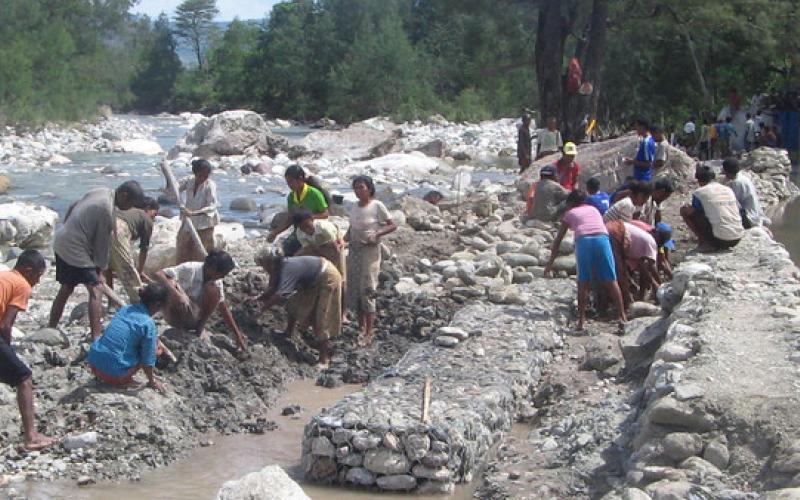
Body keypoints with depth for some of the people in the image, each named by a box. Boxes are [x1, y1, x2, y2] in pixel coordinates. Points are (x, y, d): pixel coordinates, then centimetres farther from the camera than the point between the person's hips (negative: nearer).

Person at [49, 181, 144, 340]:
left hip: (61, 242, 10)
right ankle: (96, 337, -17)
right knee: (96, 289, -10)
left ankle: (50, 328, 29)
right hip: (76, 250, -10)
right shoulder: (107, 210, -20)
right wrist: (100, 269, -4)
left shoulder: (101, 191, 6)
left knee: (66, 288, 20)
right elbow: (102, 243, -13)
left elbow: (73, 208, 17)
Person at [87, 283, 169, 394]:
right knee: (155, 341, 3)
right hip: (115, 374, -7)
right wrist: (152, 381, 9)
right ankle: (124, 379, 2)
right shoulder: (148, 324, -13)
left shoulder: (125, 309, 9)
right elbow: (148, 358, -9)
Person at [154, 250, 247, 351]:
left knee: (213, 289, -21)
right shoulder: (189, 269, -25)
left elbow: (223, 307, 2)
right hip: (175, 316, -4)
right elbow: (158, 274, -34)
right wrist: (175, 293, -49)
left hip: (193, 318, 4)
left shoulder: (216, 281, -7)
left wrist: (237, 334, 1)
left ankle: (200, 327, -5)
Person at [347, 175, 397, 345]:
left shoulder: (377, 206, -11)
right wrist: (344, 239, 1)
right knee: (354, 290, 8)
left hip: (370, 251, -6)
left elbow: (393, 225, -9)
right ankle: (361, 328, 21)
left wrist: (377, 233, -23)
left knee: (367, 291, -6)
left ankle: (369, 334, 0)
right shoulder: (354, 207, 7)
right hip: (354, 251, 7)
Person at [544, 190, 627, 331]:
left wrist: (550, 263, 32)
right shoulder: (594, 209, 34)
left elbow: (558, 240, 28)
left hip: (583, 240, -1)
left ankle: (581, 320, 4)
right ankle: (622, 316, 3)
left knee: (583, 282, 8)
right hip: (602, 238, 2)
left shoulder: (570, 214, 27)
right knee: (611, 280, 5)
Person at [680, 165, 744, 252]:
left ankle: (705, 243, 2)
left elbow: (695, 213, 8)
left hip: (719, 238, -6)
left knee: (684, 210, 6)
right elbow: (738, 208, 27)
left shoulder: (699, 192, -2)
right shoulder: (728, 189, 13)